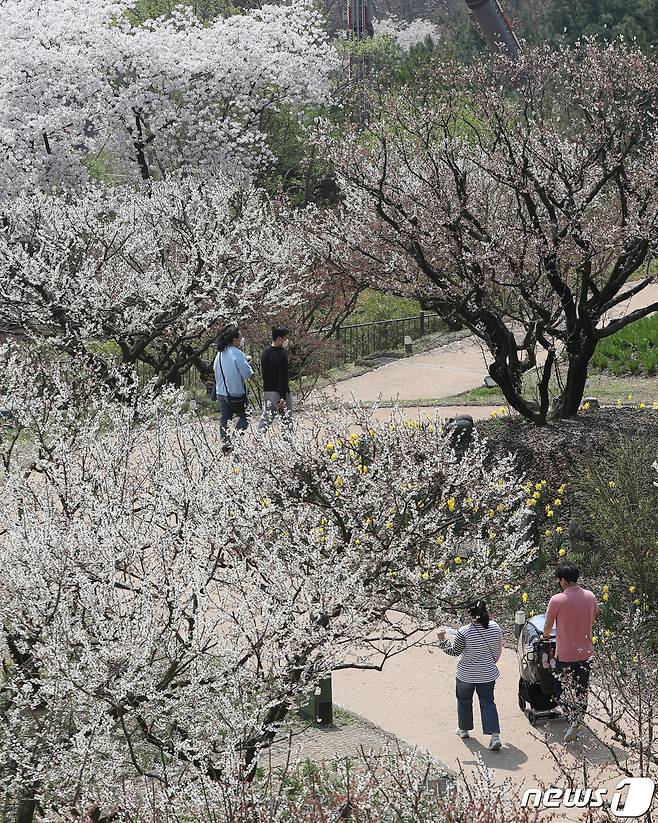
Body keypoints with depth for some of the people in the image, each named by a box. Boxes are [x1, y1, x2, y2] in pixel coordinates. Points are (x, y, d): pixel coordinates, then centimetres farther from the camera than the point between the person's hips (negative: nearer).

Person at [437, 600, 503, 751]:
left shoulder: (464, 631, -21)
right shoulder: (495, 627, -7)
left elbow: (454, 651, -11)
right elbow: (498, 649, 6)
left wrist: (442, 640, -3)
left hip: (467, 674, -3)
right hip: (488, 673, 3)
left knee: (464, 701, 19)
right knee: (488, 702, 6)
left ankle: (464, 729, 35)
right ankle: (495, 736, -6)